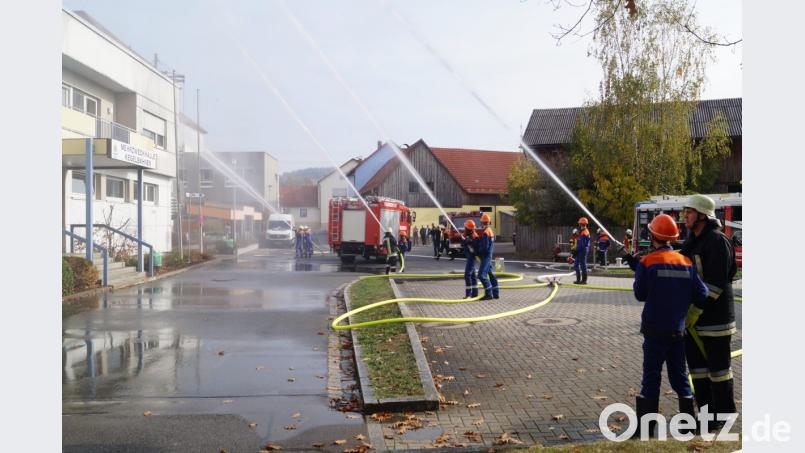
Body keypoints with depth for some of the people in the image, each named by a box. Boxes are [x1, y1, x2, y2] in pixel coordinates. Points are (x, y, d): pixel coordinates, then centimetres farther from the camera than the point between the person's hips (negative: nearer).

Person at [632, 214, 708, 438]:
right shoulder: (687, 262, 2)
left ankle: (646, 427, 5)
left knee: (651, 377, 2)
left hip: (655, 328, -4)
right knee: (679, 376, 16)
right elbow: (701, 295, 1)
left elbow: (640, 294, -4)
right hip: (679, 329, 4)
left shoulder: (647, 262, -11)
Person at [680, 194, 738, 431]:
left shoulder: (717, 241, -14)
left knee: (718, 365, 2)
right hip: (692, 314, 9)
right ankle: (706, 410, 25)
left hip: (715, 315, -9)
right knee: (696, 362, 13)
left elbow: (716, 282, -21)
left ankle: (723, 413, 15)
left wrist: (696, 310, -22)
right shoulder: (691, 241, 14)